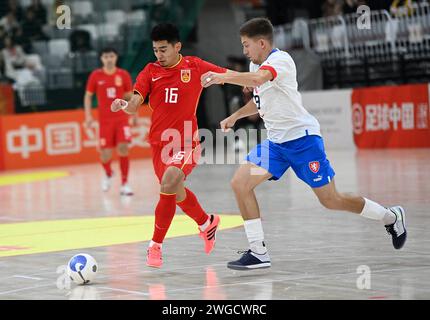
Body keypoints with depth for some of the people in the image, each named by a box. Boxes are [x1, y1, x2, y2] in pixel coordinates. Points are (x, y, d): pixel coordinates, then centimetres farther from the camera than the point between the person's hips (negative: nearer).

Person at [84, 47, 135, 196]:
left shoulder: (124, 75, 0)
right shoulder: (95, 76, -1)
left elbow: (130, 97, 9)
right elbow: (88, 96, 8)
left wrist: (133, 115, 7)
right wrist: (88, 115, -1)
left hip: (122, 118, 0)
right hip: (105, 120, 0)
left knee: (123, 148, -14)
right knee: (106, 153, -2)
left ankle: (124, 184, -6)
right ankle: (108, 174, 33)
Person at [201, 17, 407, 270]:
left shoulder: (280, 59, -17)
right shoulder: (257, 65, 11)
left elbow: (258, 79, -39)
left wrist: (222, 77, -34)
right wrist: (235, 116, 20)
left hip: (302, 138, -8)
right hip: (276, 142, 8)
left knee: (331, 200, -2)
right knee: (240, 183, -10)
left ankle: (391, 217, 22)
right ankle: (258, 252, -6)